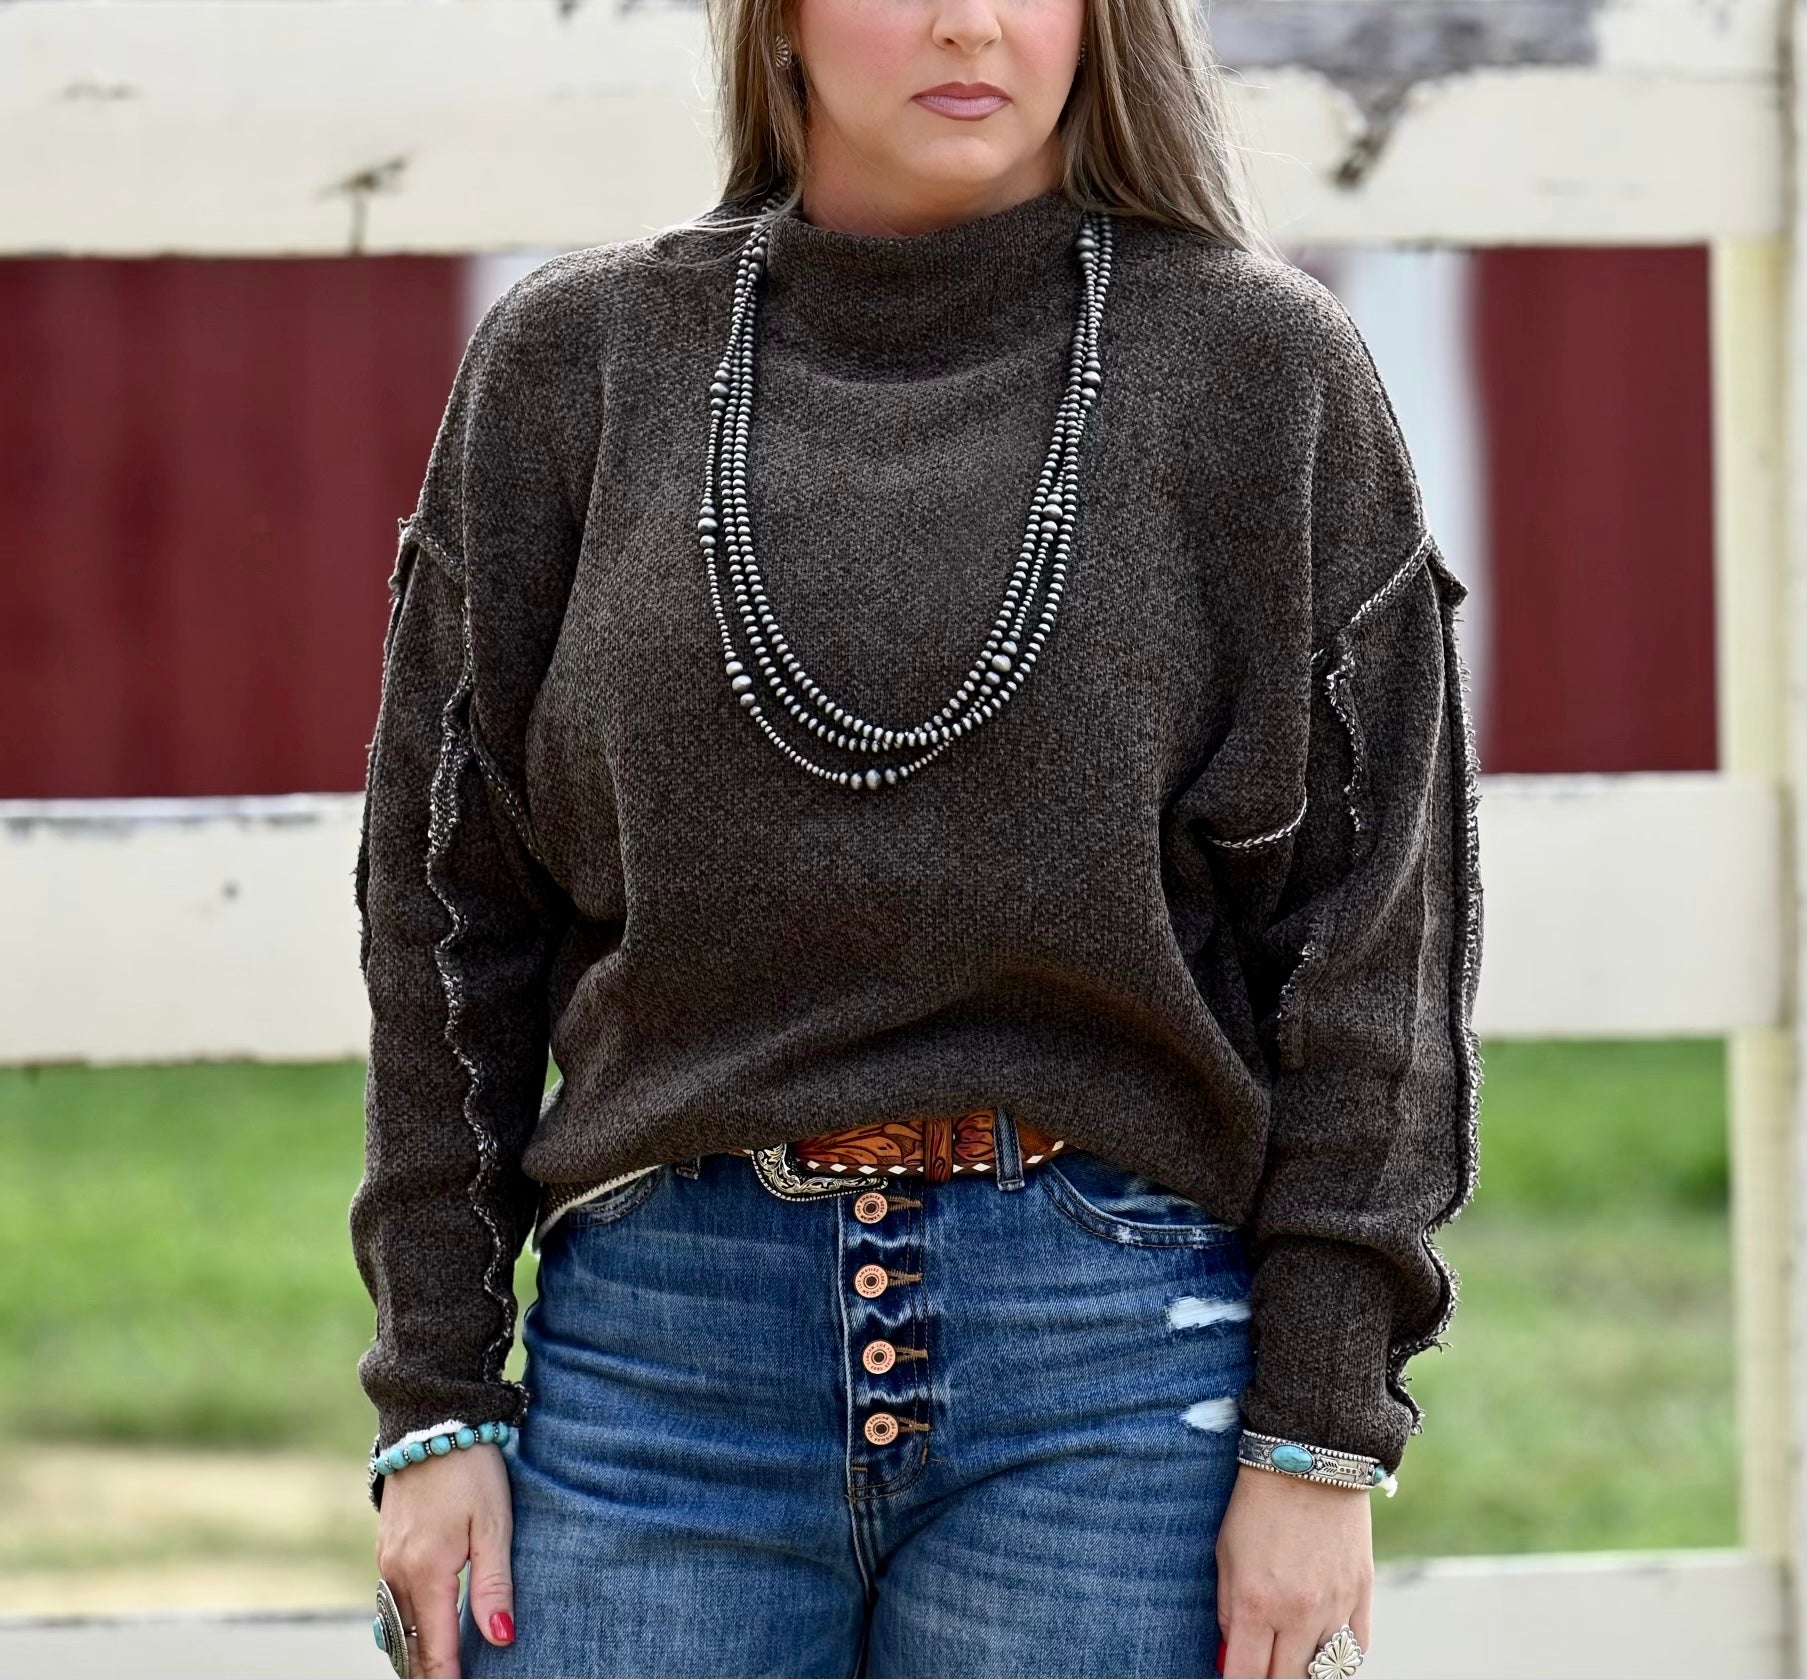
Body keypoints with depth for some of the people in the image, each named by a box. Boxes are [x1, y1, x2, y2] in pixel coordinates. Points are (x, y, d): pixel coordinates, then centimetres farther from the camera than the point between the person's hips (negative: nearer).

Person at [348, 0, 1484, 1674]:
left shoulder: (1263, 366, 4)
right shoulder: (574, 360, 9)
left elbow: (1377, 917, 2)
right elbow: (449, 907, 10)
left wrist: (1321, 1428, -4)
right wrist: (435, 1398, 4)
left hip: (1114, 1355, -1)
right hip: (660, 1345, 2)